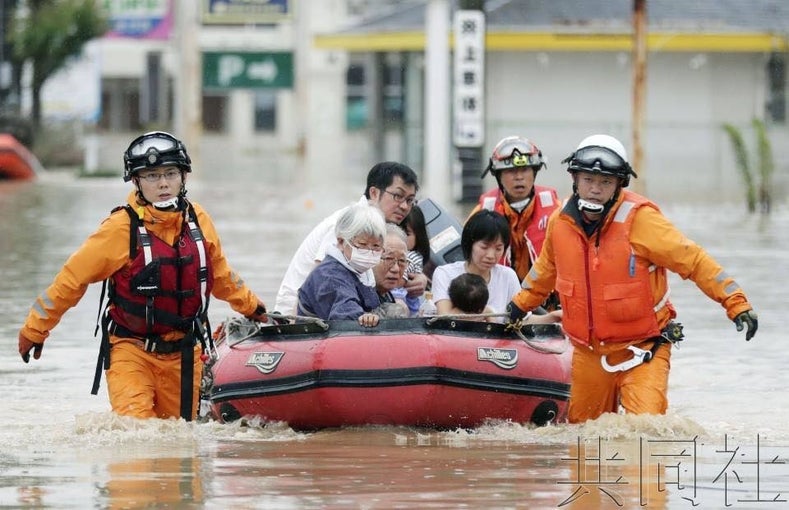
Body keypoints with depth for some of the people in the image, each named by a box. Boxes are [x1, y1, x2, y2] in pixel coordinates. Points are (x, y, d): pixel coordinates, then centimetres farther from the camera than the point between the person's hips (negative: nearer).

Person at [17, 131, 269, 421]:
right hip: (131, 350, -5)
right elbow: (73, 277, -7)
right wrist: (34, 329, -4)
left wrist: (251, 307, 32)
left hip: (183, 353, 5)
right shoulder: (122, 227, -13)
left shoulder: (197, 219, 2)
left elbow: (219, 273, 21)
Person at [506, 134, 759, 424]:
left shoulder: (639, 218, -17)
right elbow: (547, 268, 21)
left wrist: (736, 302, -23)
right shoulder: (561, 221, -1)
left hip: (643, 348, -5)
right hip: (588, 353, 5)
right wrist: (521, 303, 33)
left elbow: (692, 259, -16)